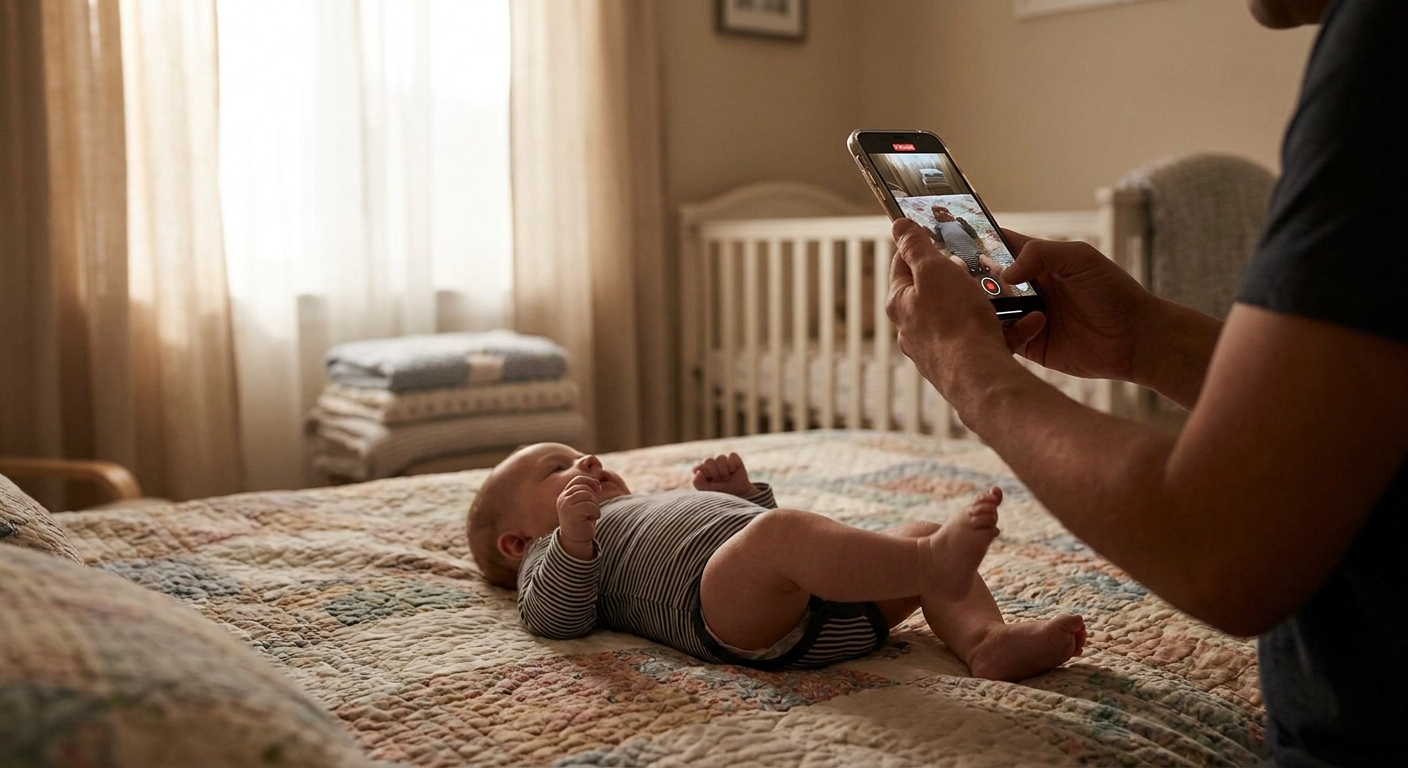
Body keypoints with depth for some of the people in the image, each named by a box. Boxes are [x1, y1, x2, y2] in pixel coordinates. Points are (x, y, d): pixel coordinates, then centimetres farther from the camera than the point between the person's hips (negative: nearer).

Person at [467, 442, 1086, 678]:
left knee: (919, 536, 2)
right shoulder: (552, 551, 21)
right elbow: (555, 617, -2)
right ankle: (935, 563, -49)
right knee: (776, 534, -36)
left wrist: (741, 493, 30)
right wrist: (574, 539, -18)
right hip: (724, 611, -9)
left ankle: (987, 639, -22)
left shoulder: (656, 507, 45)